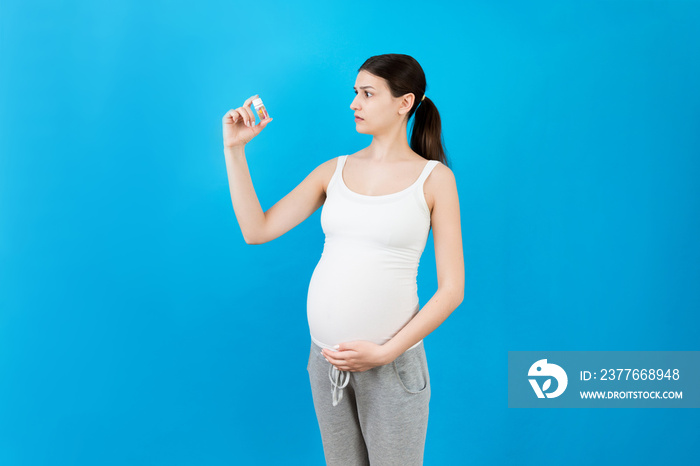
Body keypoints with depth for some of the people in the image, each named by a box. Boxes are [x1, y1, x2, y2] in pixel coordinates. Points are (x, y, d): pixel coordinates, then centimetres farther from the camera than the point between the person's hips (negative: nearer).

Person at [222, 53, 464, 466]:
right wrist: (234, 149, -3)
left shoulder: (434, 177, -4)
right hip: (326, 356, 4)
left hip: (391, 362, -3)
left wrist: (384, 353, -14)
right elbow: (256, 230, 1)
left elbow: (452, 289, -7)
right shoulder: (334, 171, 6)